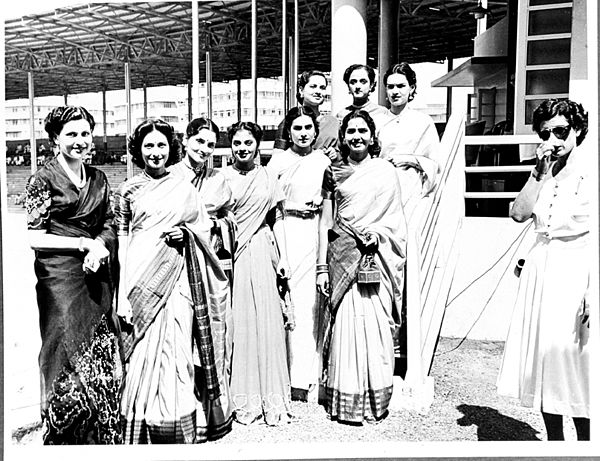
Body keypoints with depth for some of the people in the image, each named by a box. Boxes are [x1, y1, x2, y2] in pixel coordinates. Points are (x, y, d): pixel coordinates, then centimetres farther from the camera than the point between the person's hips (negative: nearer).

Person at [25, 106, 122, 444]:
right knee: (72, 363, 1)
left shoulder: (98, 179, 11)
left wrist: (100, 246, -7)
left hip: (97, 278, 5)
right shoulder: (44, 180, -5)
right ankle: (66, 438, 19)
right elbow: (35, 238, -8)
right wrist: (84, 243, -13)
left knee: (103, 360, 8)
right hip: (61, 279, -5)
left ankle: (105, 437, 24)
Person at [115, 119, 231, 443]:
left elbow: (205, 226, 16)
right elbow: (122, 241, 6)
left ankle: (179, 428, 15)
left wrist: (185, 233, -7)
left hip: (178, 278, 1)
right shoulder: (128, 190, 7)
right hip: (142, 279, -1)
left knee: (177, 350, 0)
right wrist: (124, 296, 0)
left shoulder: (183, 188, 10)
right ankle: (144, 431, 13)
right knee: (144, 353, -1)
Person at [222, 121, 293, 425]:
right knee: (236, 319, 0)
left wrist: (283, 257, 7)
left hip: (262, 251, 2)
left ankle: (270, 396, 13)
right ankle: (243, 397, 13)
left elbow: (277, 220, 13)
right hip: (231, 254, -1)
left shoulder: (268, 178, 11)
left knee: (266, 319, 1)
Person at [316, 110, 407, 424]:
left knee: (375, 325, 0)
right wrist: (322, 266, 2)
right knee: (345, 324, -1)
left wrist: (375, 233, -10)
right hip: (343, 256, 0)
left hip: (376, 258, 0)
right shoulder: (333, 173, 10)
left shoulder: (386, 171, 9)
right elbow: (325, 222, 8)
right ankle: (346, 401, 11)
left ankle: (375, 400, 15)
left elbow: (395, 219, 10)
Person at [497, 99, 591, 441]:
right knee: (542, 360, 12)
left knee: (576, 363, 0)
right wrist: (540, 173, -6)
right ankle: (554, 441, 27)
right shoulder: (544, 171, 11)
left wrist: (592, 292, -18)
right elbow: (519, 213, -1)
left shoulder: (590, 169, -8)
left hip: (577, 274, -6)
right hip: (541, 271, 6)